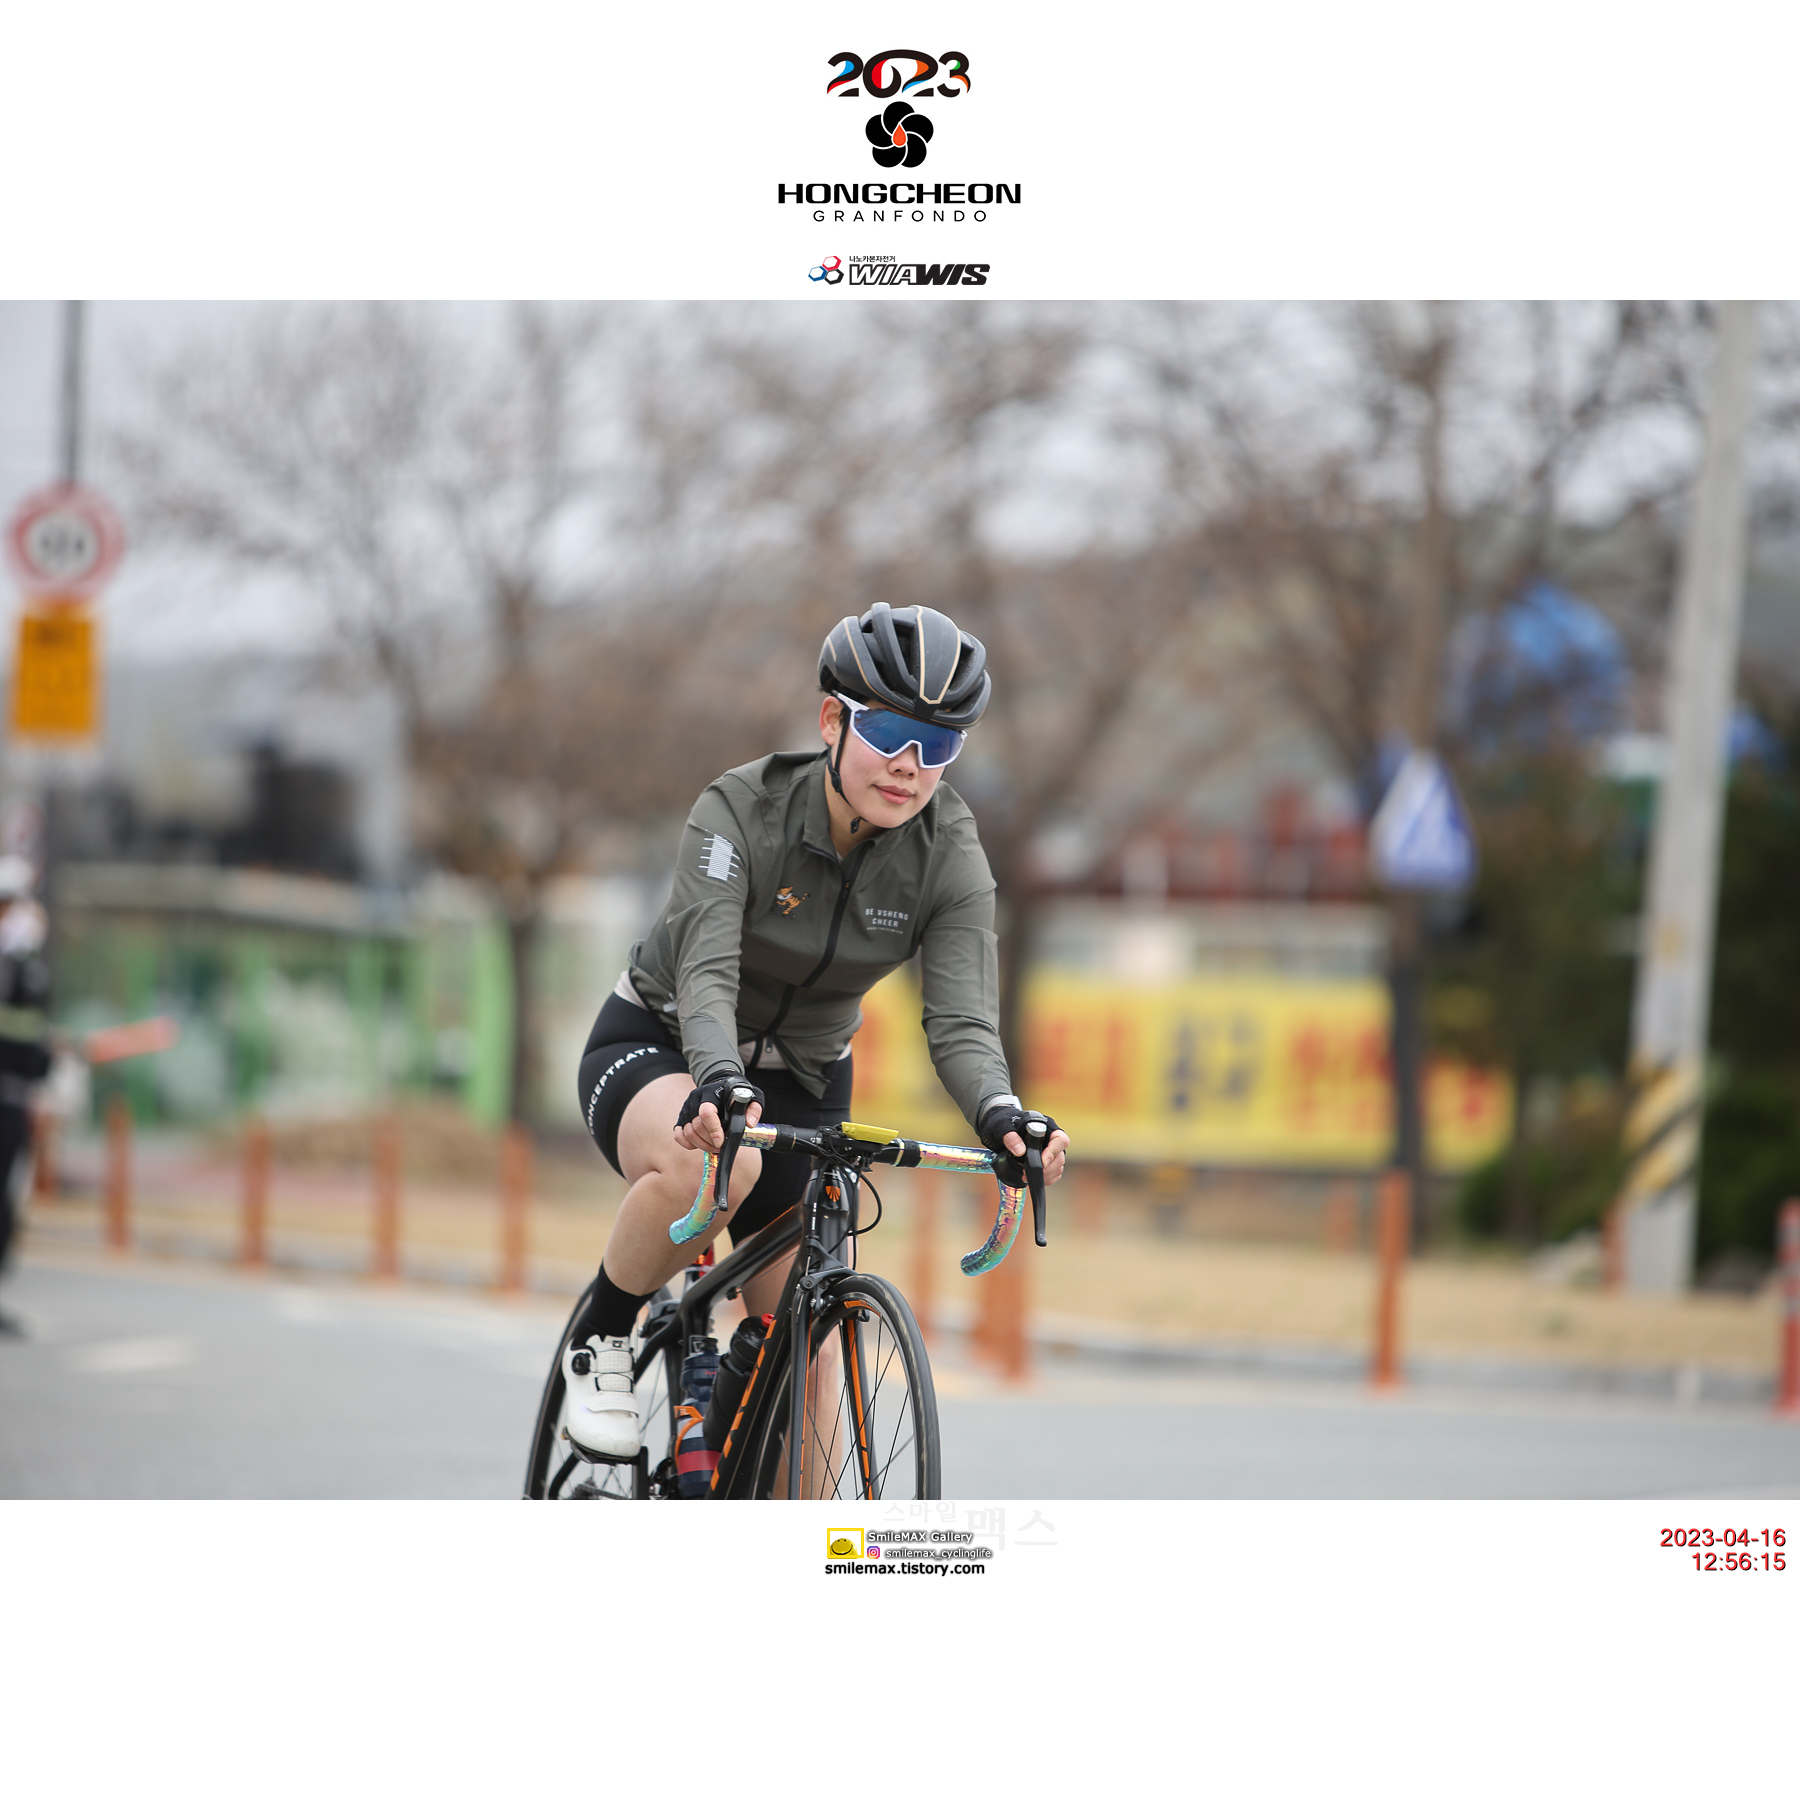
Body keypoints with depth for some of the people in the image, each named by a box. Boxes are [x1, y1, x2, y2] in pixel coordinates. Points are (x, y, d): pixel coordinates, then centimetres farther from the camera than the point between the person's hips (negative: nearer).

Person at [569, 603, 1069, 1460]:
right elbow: (706, 973, -38)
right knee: (718, 1163, -38)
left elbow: (960, 1019, -26)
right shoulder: (742, 810, -26)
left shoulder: (950, 858, -17)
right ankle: (600, 1339, -13)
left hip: (802, 1083, 4)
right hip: (655, 1047, -4)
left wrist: (1000, 1112, -48)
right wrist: (719, 1080, -59)